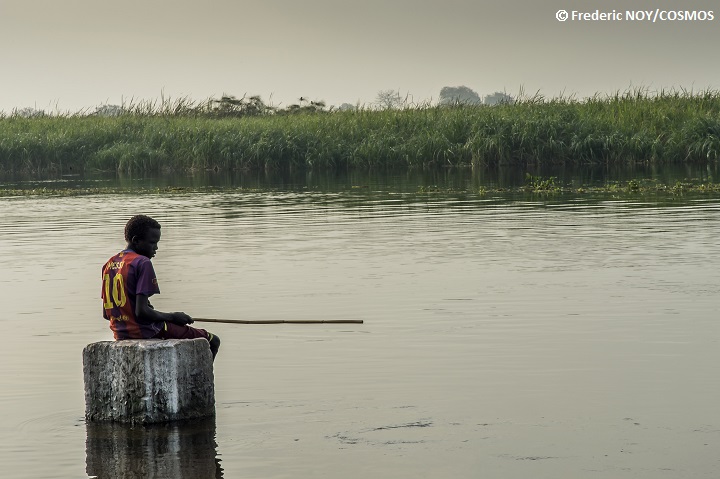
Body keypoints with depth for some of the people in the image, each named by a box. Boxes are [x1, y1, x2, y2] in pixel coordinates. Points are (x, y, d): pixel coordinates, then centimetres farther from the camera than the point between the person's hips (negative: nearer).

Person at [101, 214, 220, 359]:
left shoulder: (109, 264, 10)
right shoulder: (142, 263, -15)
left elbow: (106, 313, 12)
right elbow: (141, 312, -23)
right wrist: (172, 317, -9)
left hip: (120, 334, 9)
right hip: (145, 332, -9)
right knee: (212, 341, 0)